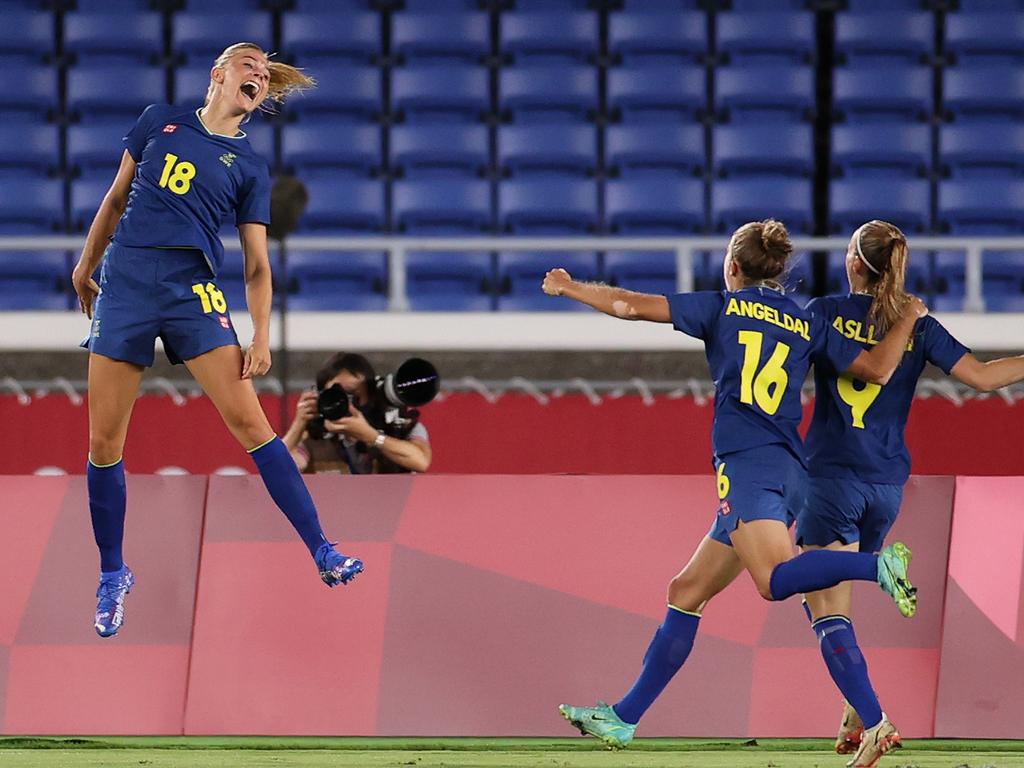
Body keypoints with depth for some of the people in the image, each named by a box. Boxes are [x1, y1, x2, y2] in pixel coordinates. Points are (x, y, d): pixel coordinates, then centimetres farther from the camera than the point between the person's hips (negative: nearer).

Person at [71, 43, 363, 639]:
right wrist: (86, 266, 23)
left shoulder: (249, 168, 9)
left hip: (194, 292, -1)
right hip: (125, 283, 1)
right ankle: (113, 574, 16)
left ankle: (322, 552, -9)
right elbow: (117, 198, 22)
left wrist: (262, 338, -4)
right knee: (104, 441, 0)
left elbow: (258, 265, 7)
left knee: (249, 421, -11)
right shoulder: (160, 123, 11)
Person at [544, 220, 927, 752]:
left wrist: (569, 288, 25)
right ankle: (625, 718, 9)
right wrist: (908, 318, 31)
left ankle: (878, 565, -45)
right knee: (687, 593, 9)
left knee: (776, 579, -27)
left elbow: (631, 306, 9)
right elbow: (878, 370, 15)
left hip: (748, 464, -7)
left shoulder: (724, 307, 8)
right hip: (790, 473, 7)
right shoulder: (808, 325, 17)